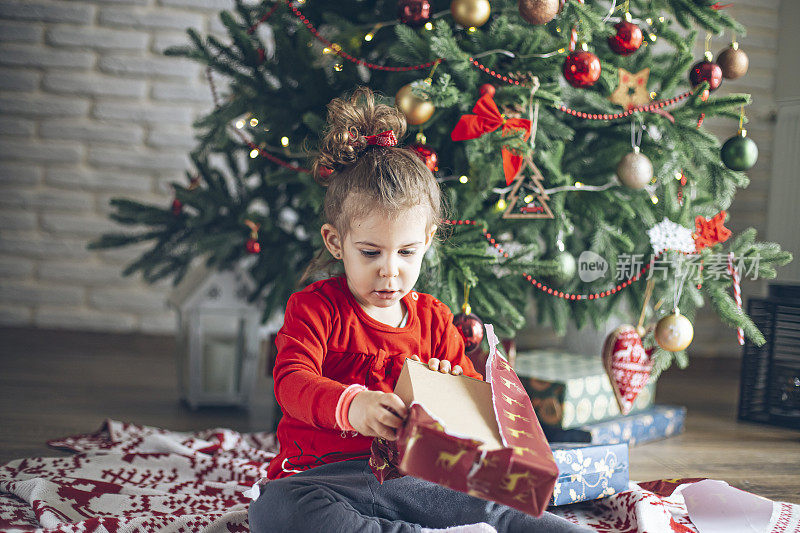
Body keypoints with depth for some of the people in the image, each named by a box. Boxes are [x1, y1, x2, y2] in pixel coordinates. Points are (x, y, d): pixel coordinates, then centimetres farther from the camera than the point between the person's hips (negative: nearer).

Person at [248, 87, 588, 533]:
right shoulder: (315, 307, 1)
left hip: (411, 477, 2)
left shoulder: (433, 318, 13)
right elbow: (292, 380, -15)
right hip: (325, 475, -2)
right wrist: (350, 404, -38)